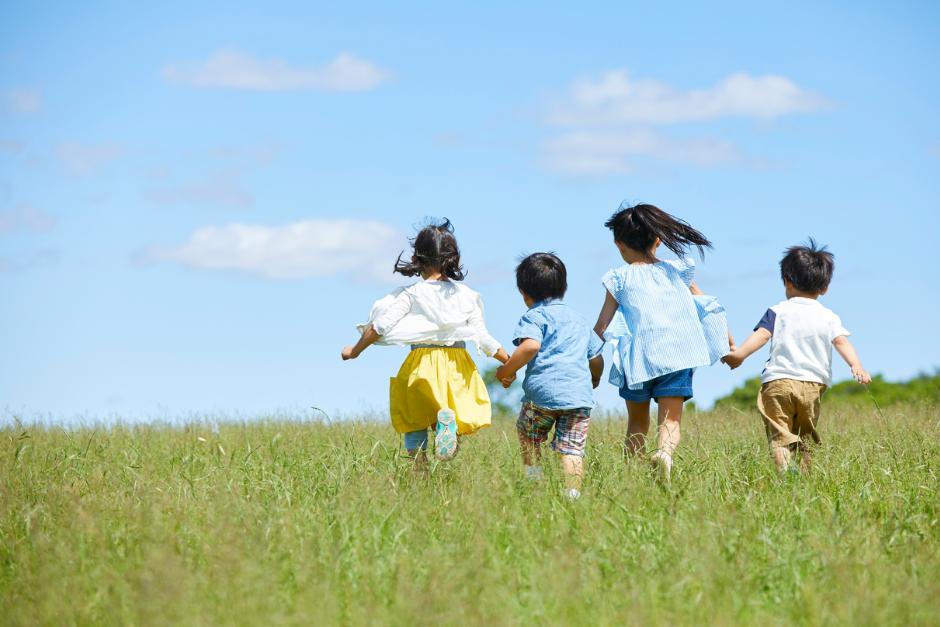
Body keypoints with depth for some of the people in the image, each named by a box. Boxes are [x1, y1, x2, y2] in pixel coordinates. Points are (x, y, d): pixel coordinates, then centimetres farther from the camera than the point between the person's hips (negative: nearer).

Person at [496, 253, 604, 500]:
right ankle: (573, 493, -16)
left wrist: (507, 370, -5)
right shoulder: (579, 320, 24)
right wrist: (594, 380, 50)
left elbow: (530, 346, -17)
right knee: (572, 449, -1)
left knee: (527, 433, 21)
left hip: (543, 391, -4)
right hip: (580, 395, 4)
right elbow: (597, 359, 29)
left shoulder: (534, 317, 3)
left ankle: (534, 477, 12)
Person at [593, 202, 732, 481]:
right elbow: (706, 306, 17)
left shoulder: (619, 279, 6)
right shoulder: (677, 270, 13)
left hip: (638, 358, -1)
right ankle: (665, 452, -33)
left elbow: (602, 327, 5)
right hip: (678, 353, 1)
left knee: (637, 421, 17)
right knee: (671, 419, -4)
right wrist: (729, 343, 27)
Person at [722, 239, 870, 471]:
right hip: (812, 384, 2)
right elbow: (841, 341, -2)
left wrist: (740, 353, -14)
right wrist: (856, 365, -14)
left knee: (779, 435, -8)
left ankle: (783, 466, -34)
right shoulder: (829, 317, 13)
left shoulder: (779, 311, 9)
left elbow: (762, 334, -6)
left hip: (778, 380, -2)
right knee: (805, 437, 16)